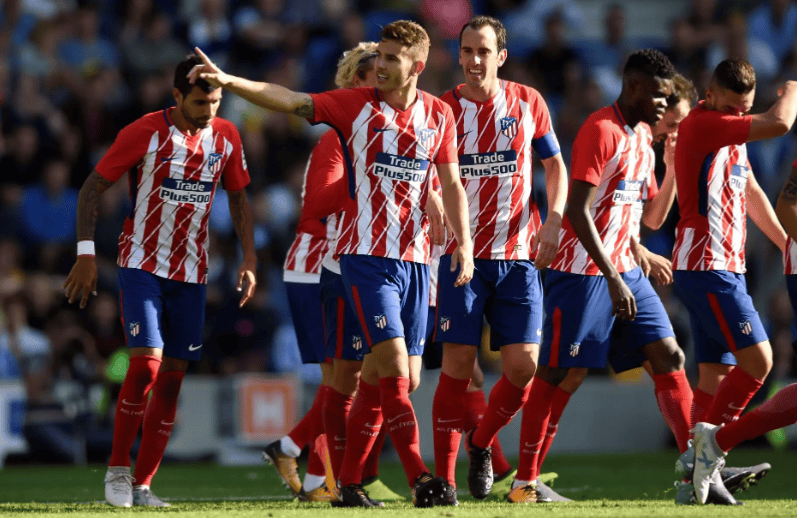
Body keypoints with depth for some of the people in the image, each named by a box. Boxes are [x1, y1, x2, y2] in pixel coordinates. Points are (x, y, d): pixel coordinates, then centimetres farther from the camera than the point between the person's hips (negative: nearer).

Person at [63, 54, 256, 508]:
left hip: (192, 272, 5)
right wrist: (86, 253, -13)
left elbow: (239, 199, 15)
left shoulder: (226, 137, 2)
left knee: (172, 377, 2)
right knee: (146, 364, -17)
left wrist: (250, 259, 6)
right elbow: (93, 187, -6)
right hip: (142, 264, -5)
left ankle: (143, 484, 9)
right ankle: (118, 470, -1)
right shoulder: (146, 132, -11)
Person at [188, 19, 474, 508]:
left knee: (382, 379, 5)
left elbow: (451, 184, 13)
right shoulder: (356, 105, -1)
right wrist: (230, 82, -21)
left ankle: (350, 482, 14)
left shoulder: (439, 114, 8)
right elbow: (291, 101, -9)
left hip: (415, 258, 4)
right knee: (394, 367, -15)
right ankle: (421, 479, -16)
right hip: (366, 254, -4)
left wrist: (464, 242, 3)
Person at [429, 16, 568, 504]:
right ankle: (443, 477, 0)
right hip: (463, 256, -2)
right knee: (458, 367, -7)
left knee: (523, 366, -6)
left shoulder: (528, 102, 4)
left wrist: (553, 222, -2)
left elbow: (556, 166, 13)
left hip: (518, 257, 2)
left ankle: (481, 443, 22)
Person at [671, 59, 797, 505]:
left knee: (717, 375, 6)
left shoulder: (733, 135, 17)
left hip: (727, 268, 10)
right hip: (706, 268, -10)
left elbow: (751, 192, 29)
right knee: (757, 360, -15)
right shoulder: (701, 126, -14)